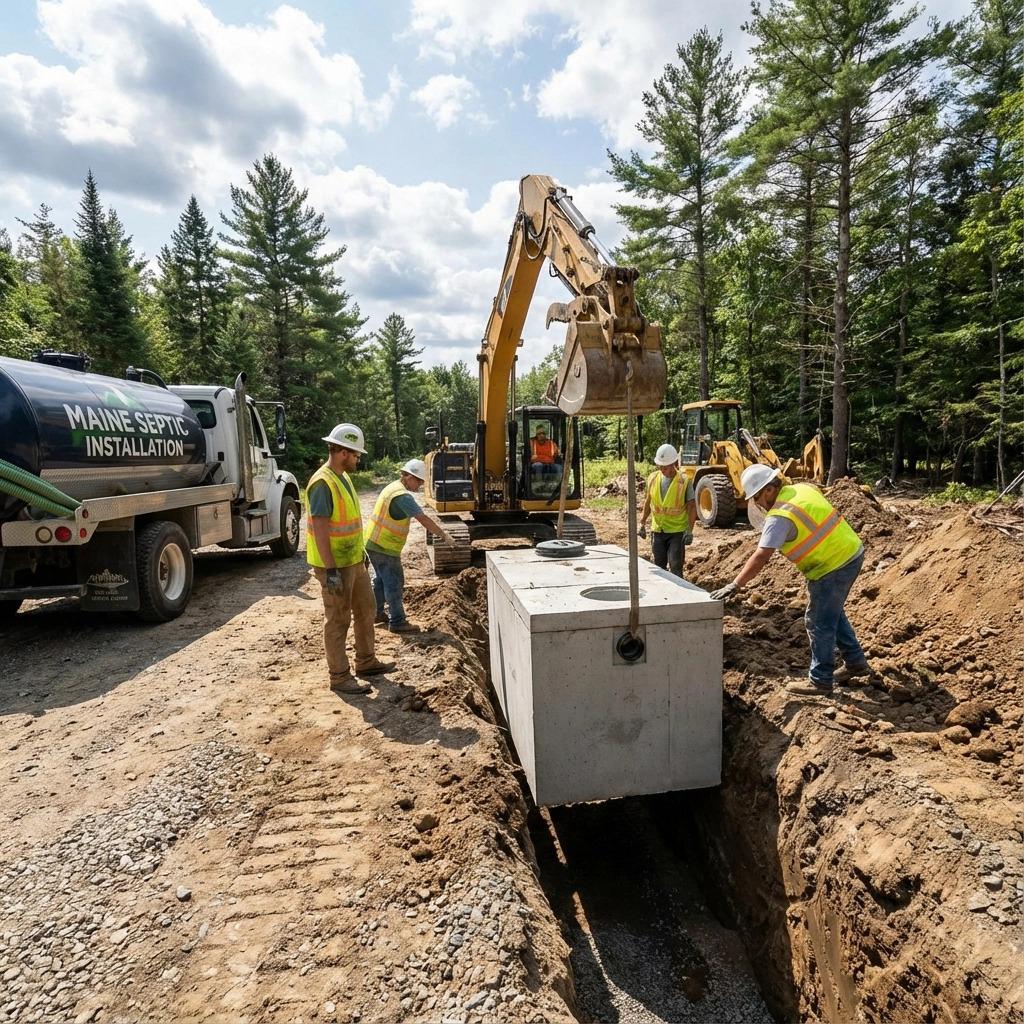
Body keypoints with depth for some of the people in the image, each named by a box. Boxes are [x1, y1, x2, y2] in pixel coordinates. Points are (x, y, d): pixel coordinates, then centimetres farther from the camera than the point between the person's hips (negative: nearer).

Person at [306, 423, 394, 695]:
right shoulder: (322, 483, -21)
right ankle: (339, 676, 14)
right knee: (338, 621, 2)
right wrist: (331, 570, -25)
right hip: (335, 566, -10)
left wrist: (361, 551, 21)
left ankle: (366, 662, 33)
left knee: (366, 611, 18)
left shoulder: (343, 477, 9)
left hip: (354, 561, 10)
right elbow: (320, 530, -24)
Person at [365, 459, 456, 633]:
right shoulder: (403, 495, -22)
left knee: (381, 579, 22)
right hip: (384, 547, -10)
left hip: (373, 542, 10)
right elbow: (423, 519, -23)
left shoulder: (393, 487, 12)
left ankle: (377, 613, 34)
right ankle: (397, 622, 7)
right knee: (394, 583, -1)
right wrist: (444, 535, -16)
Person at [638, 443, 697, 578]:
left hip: (677, 531, -4)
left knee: (675, 567, -6)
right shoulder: (653, 478, 2)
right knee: (659, 566, 12)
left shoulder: (684, 481, -9)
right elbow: (647, 503, 12)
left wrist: (690, 530, -15)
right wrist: (642, 524, 9)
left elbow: (692, 506, -8)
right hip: (658, 530, 4)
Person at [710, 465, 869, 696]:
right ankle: (856, 662, 37)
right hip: (852, 552, 10)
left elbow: (760, 557, -27)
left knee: (819, 623, 3)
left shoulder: (780, 516, -22)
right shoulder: (802, 488, 3)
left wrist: (734, 586, -26)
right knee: (832, 614, 24)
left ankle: (820, 681, 15)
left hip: (833, 566, -10)